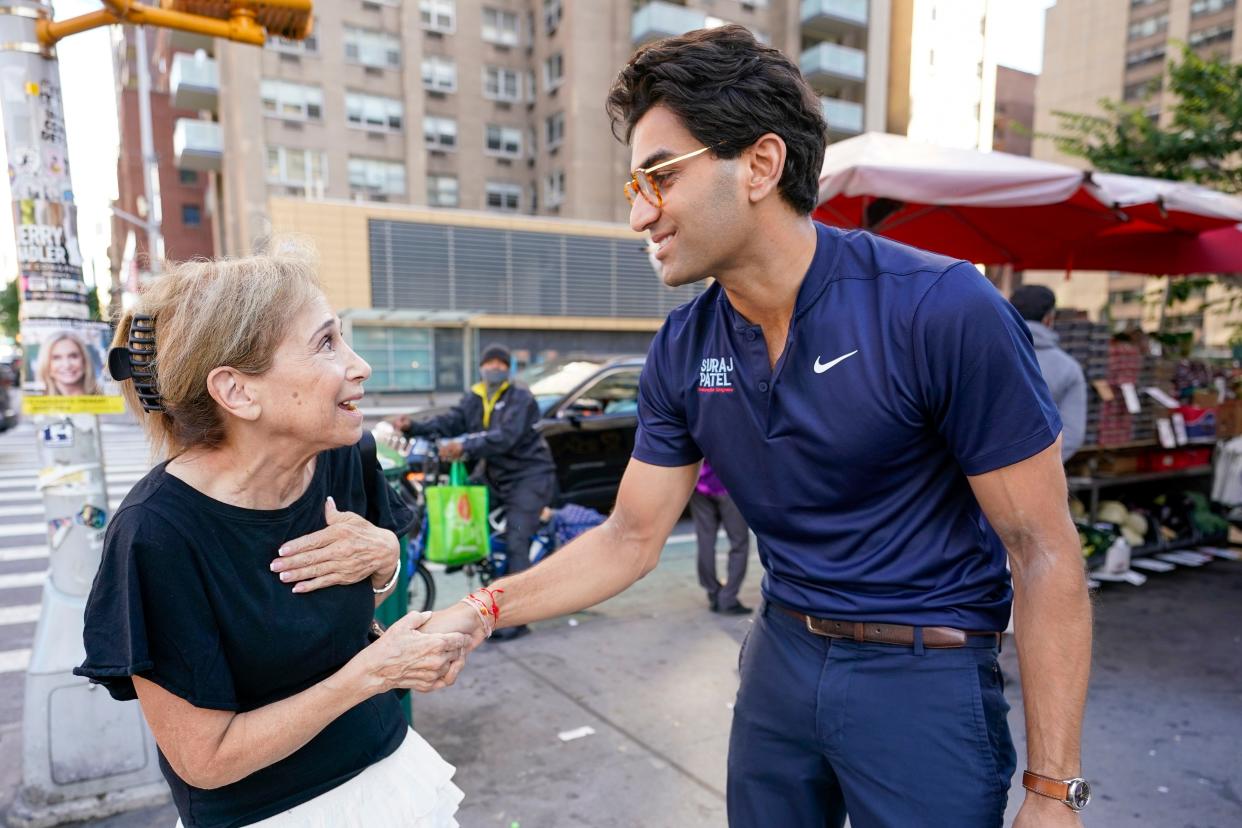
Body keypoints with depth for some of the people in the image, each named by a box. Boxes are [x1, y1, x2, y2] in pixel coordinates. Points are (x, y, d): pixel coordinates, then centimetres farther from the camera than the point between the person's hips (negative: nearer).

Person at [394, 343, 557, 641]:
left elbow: (505, 436, -27)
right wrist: (414, 427, -18)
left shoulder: (520, 397, -13)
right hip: (496, 477, 8)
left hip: (529, 476, -8)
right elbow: (449, 422, -2)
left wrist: (465, 446, -40)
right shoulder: (474, 398, 10)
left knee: (515, 543, -14)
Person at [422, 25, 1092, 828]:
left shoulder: (942, 309, -21)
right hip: (780, 658, 5)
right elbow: (632, 538, 1)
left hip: (926, 676, -4)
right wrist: (484, 611, -8)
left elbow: (1044, 551, -15)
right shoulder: (683, 349, -5)